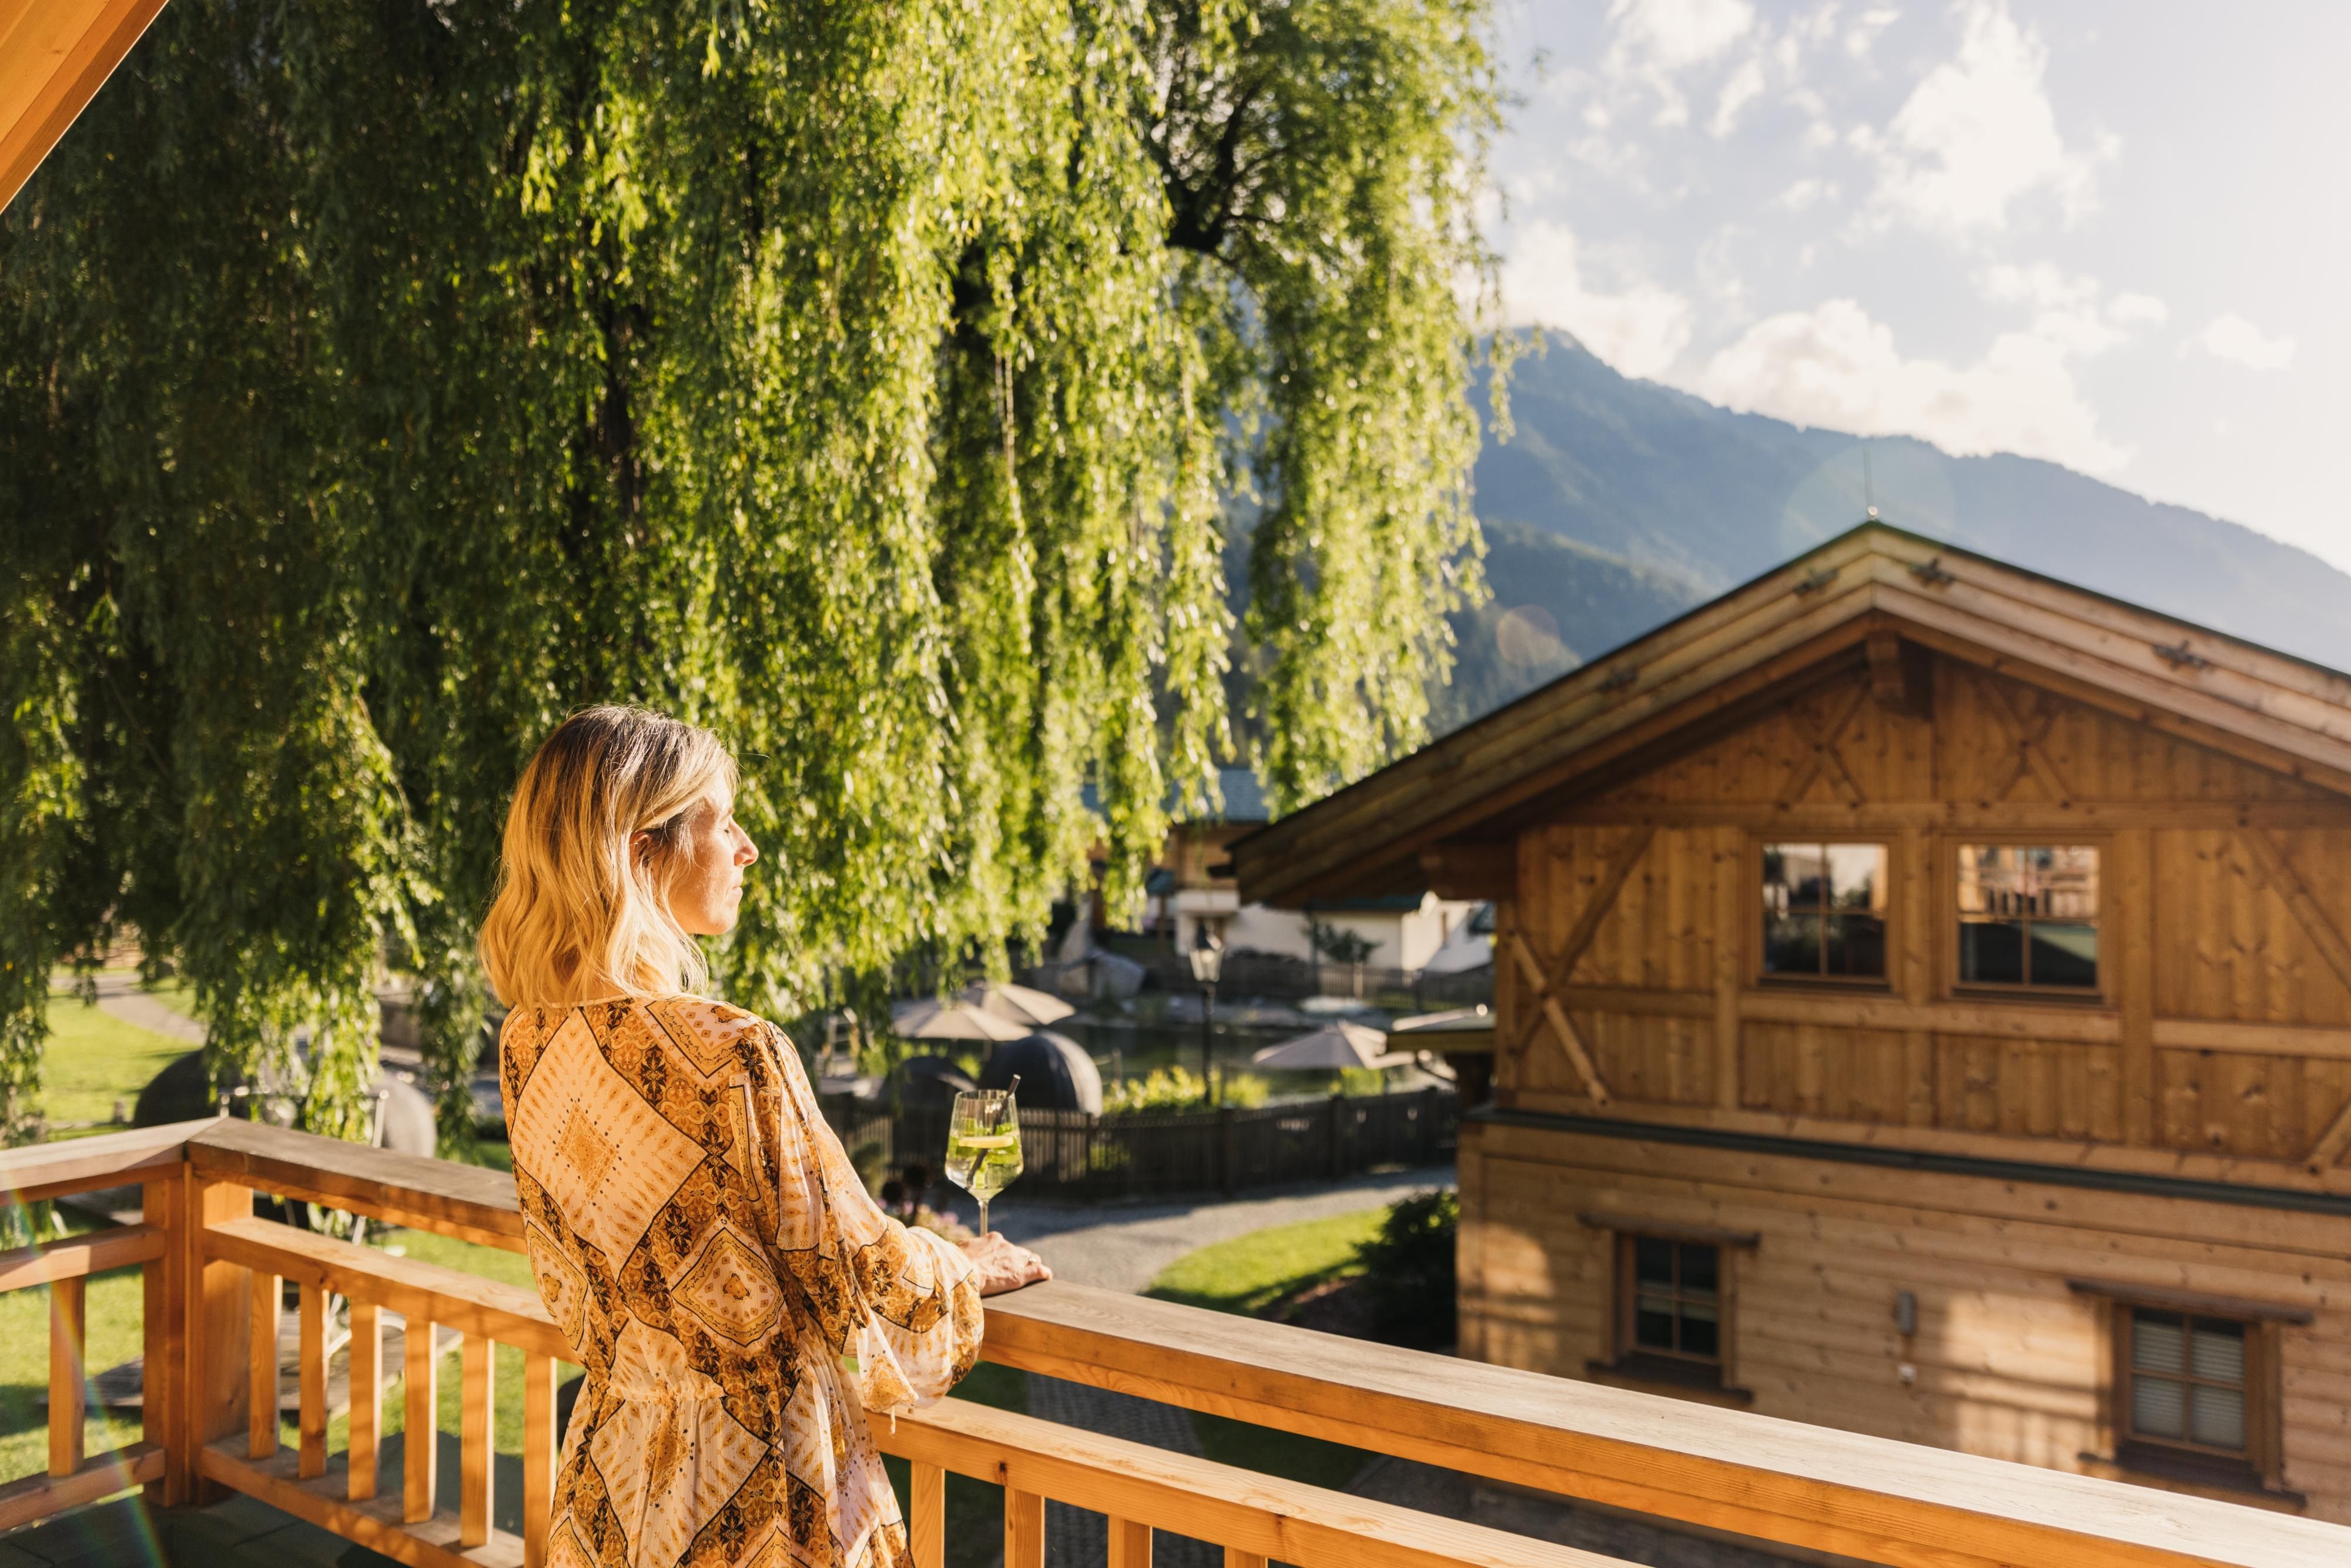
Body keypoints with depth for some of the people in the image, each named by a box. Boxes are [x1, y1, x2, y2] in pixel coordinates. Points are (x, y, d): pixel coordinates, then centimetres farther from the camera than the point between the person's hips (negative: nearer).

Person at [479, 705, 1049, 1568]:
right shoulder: (733, 1058, -31)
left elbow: (565, 1282, 8)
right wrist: (970, 1267, 1)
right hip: (753, 1496, -6)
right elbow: (858, 1270, -18)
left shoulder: (528, 1045, -7)